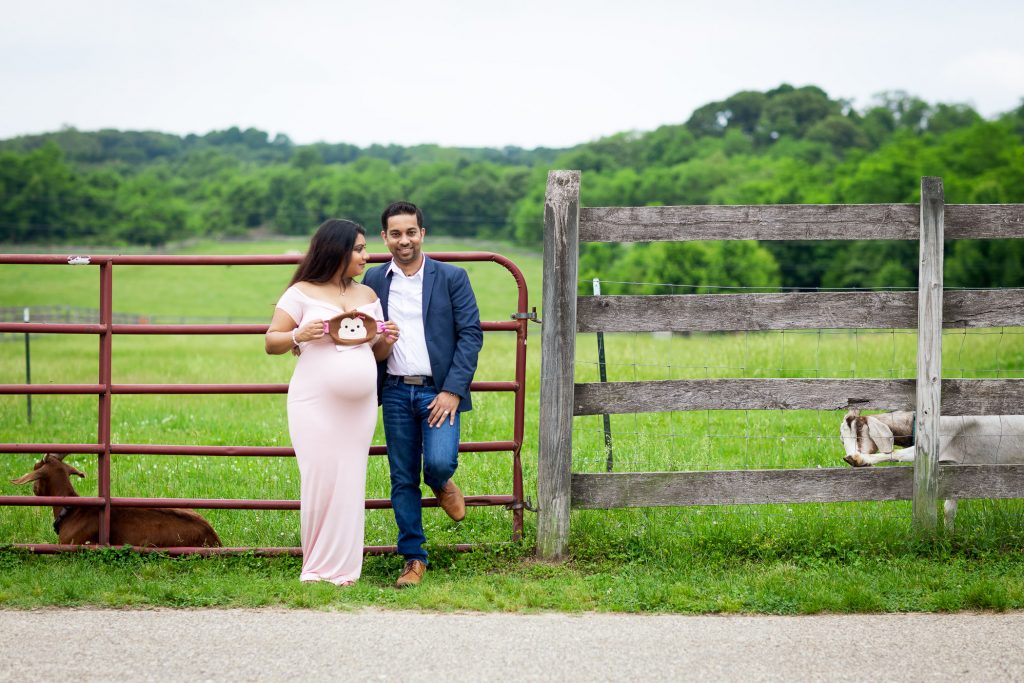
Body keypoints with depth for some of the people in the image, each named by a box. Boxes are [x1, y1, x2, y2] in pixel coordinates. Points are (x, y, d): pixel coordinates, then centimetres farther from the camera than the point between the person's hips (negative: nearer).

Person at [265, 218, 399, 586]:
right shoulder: (302, 293, 0)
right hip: (314, 403, -4)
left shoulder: (367, 295, 14)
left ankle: (341, 568, 7)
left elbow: (377, 353, 20)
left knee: (349, 482, 1)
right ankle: (315, 567, 5)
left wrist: (387, 341, -2)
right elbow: (271, 342, 0)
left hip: (359, 405, 4)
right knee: (320, 479, -7)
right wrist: (299, 335, -19)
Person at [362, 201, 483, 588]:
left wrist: (453, 390, -12)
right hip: (396, 392, 3)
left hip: (439, 391, -3)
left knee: (439, 462, -20)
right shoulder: (374, 280, 8)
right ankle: (413, 559, 13)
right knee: (403, 480, 3)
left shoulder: (451, 278, 0)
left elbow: (471, 334, -4)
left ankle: (441, 484, 17)